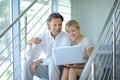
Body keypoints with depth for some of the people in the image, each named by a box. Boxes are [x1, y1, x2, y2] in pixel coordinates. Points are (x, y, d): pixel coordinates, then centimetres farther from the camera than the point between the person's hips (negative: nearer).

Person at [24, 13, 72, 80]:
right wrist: (31, 43, -25)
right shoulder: (43, 36, 1)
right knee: (28, 63, -20)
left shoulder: (66, 38, -10)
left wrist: (41, 60, -20)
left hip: (60, 68, -3)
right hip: (46, 68, 3)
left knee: (53, 62, -34)